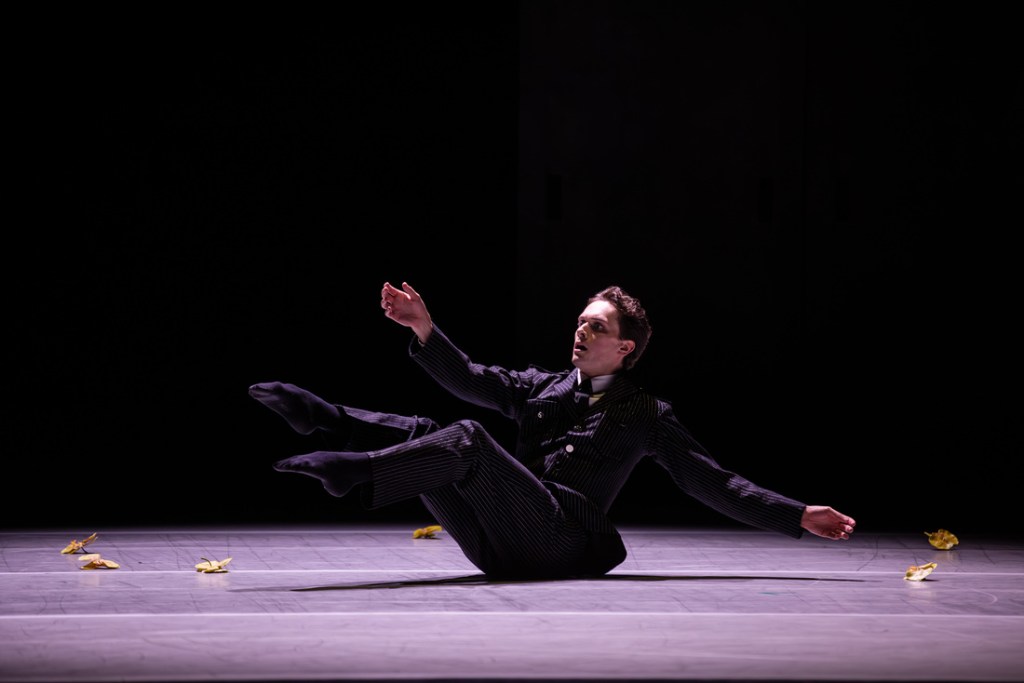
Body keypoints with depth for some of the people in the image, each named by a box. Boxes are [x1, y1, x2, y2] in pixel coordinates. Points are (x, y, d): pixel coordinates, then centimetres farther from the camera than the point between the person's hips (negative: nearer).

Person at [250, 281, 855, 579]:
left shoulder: (646, 415, 13)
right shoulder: (543, 387, 25)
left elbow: (714, 483, 11)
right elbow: (471, 381, 12)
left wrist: (799, 516, 2)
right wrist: (425, 330, -4)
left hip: (564, 538, -5)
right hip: (503, 548, 5)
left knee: (469, 440, -26)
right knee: (426, 435, -11)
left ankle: (354, 473, -39)